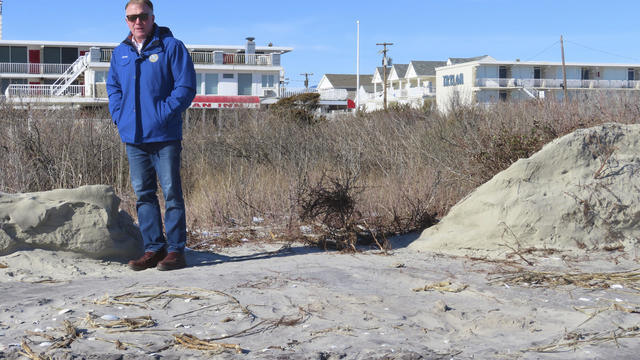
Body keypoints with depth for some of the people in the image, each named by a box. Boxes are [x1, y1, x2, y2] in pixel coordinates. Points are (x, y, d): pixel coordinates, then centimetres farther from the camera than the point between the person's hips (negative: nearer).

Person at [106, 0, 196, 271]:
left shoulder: (171, 47, -3)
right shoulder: (120, 53, 13)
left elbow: (185, 87, -6)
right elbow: (113, 86, 23)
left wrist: (164, 114, -14)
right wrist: (119, 116, 8)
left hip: (164, 136, -5)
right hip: (132, 136, 6)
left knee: (171, 192, -2)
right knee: (143, 193, 9)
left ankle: (176, 250, 4)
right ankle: (153, 248, 17)